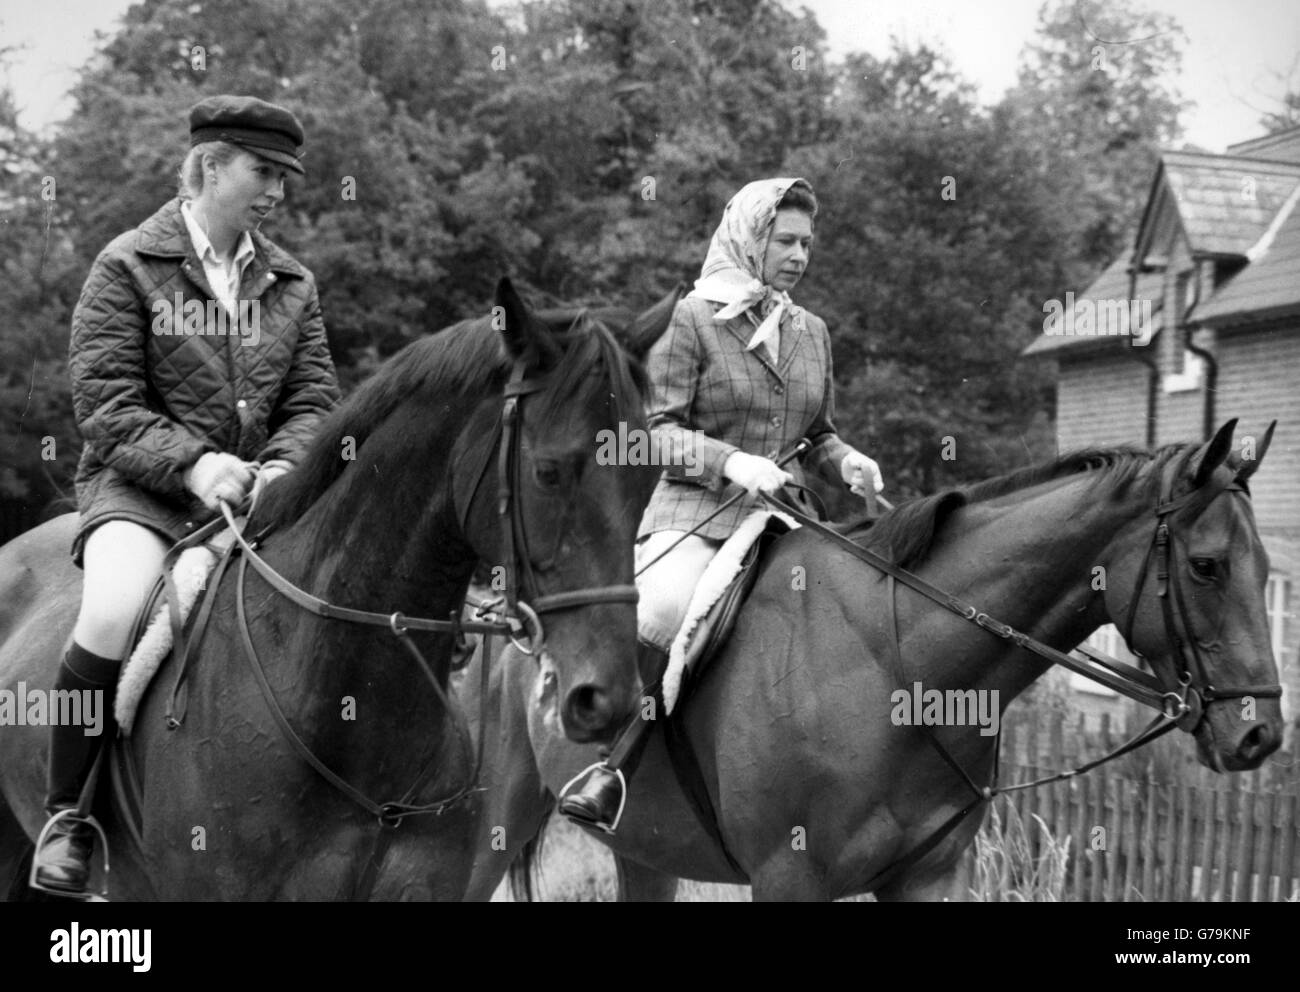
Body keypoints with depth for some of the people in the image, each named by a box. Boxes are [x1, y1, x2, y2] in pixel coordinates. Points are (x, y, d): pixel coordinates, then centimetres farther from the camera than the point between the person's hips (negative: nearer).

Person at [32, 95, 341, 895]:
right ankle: (66, 814, -11)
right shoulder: (128, 267, -1)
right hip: (139, 483, -4)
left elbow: (314, 401, 9)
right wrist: (193, 462, -23)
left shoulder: (292, 283, 13)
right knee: (115, 614, -33)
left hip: (262, 486, 5)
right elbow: (106, 406, -8)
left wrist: (282, 465, -13)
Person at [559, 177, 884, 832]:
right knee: (663, 614, -33)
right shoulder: (692, 319, 0)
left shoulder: (812, 331, 18)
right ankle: (613, 768, -17)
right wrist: (729, 461, -20)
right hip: (693, 513, -6)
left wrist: (847, 462, 4)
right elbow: (657, 428, -5)